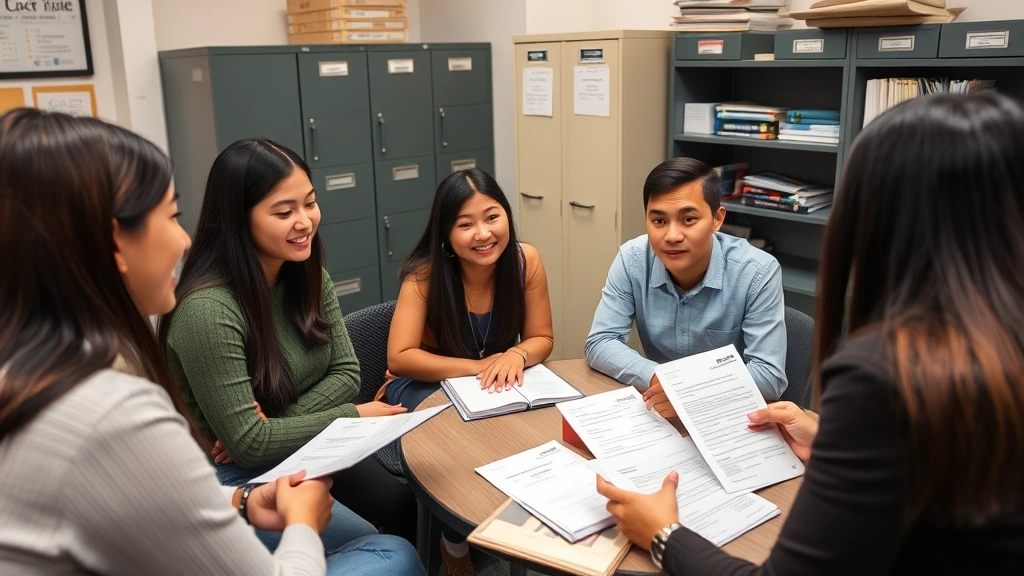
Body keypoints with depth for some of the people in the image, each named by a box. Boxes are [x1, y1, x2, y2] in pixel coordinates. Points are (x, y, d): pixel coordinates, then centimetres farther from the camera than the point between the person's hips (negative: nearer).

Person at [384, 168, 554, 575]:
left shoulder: (525, 261, -16)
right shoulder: (424, 275, -24)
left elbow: (541, 339, -8)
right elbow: (400, 358, -25)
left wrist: (516, 356, -31)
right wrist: (479, 366, -32)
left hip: (499, 384, 3)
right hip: (423, 386, -2)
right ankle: (456, 543, -6)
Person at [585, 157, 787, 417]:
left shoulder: (758, 272, -17)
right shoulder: (632, 259, -10)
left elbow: (770, 376, -18)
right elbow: (599, 344, -9)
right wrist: (657, 379, -26)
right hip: (659, 408, 1)